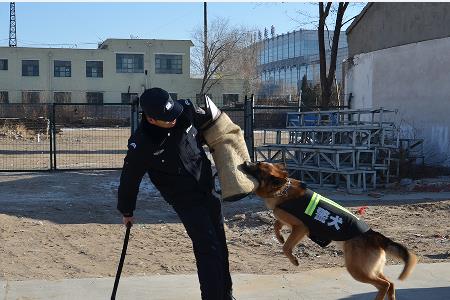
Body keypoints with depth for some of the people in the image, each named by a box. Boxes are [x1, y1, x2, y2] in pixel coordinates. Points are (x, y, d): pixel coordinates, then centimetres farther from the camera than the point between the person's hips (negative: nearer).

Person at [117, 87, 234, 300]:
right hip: (185, 200, -5)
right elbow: (129, 179, -10)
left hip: (207, 190, 5)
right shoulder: (141, 145, -25)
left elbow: (207, 121, 8)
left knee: (220, 245, 16)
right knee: (208, 249, -12)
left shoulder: (185, 110, -16)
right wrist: (126, 211, 2)